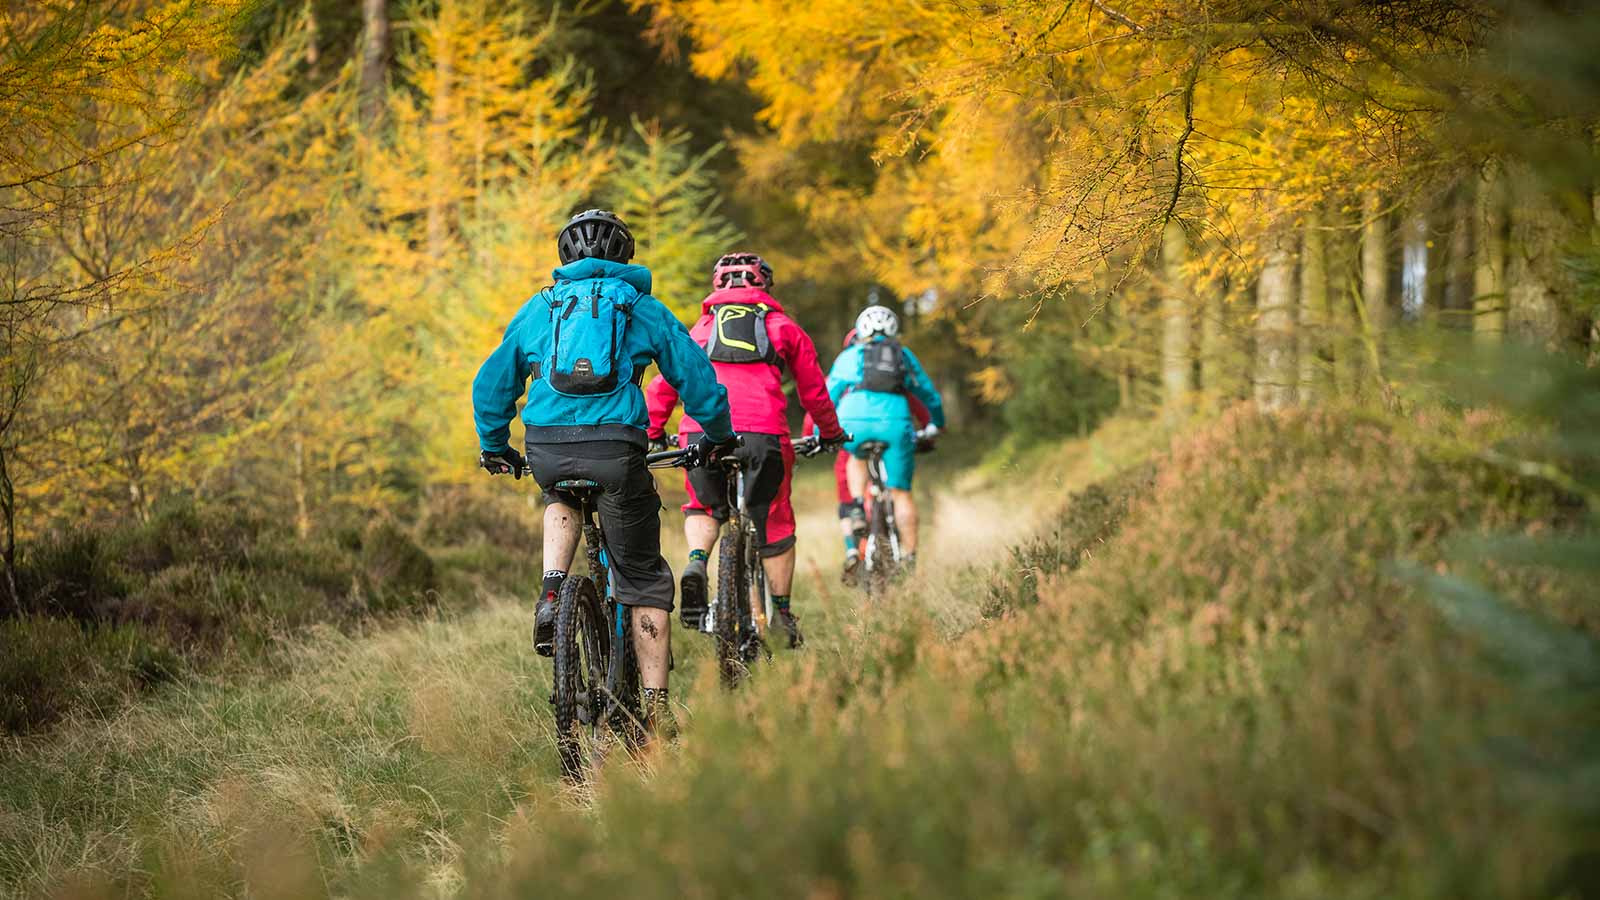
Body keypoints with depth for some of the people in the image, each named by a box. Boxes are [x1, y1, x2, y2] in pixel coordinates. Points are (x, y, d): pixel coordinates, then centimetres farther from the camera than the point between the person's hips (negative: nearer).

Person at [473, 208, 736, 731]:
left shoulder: (539, 308, 18)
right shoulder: (642, 307, 14)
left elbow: (490, 384, 22)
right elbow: (697, 376, 13)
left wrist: (494, 448, 37)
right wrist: (718, 436, 30)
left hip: (546, 450, 2)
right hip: (616, 449, -2)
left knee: (563, 498, 39)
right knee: (643, 580, 10)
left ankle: (551, 593, 12)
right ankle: (656, 709, 3)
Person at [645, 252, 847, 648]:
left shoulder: (701, 327, 24)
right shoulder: (783, 326, 22)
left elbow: (664, 385, 19)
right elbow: (813, 390, 26)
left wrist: (652, 433, 29)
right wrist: (831, 434, 40)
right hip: (763, 433, -1)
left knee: (704, 508, 24)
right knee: (775, 524, 15)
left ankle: (696, 562, -4)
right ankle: (782, 613, 20)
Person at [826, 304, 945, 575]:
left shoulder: (849, 355, 24)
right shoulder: (904, 355, 27)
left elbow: (827, 397, 21)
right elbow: (930, 396, 36)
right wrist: (936, 426, 52)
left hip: (854, 424, 0)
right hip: (894, 424, 0)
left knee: (857, 457, 33)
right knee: (901, 492, 8)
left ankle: (858, 508, 11)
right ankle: (910, 557, 2)